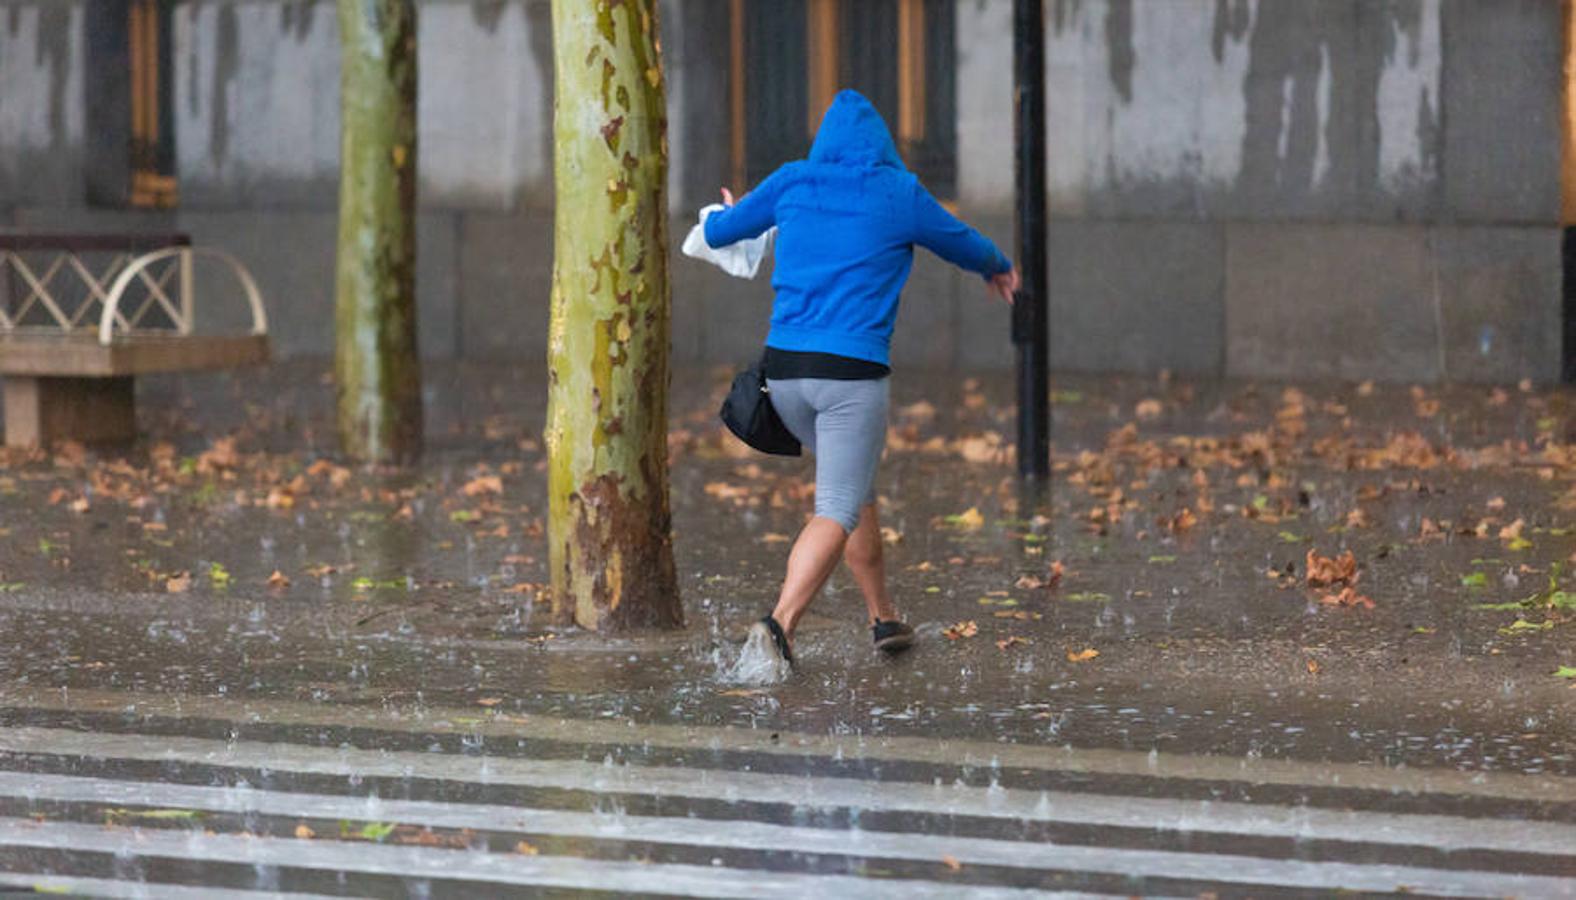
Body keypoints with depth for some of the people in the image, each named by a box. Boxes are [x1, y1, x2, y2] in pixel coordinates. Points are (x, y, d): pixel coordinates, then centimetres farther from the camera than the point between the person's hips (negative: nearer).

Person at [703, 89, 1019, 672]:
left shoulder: (792, 184, 8)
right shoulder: (900, 194, 2)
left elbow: (719, 231, 22)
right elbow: (965, 247, 19)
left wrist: (723, 216, 47)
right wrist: (997, 269, 41)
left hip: (784, 365, 5)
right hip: (852, 370, -5)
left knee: (856, 488, 23)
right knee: (838, 510, -6)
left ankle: (884, 619, 30)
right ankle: (780, 624, -26)